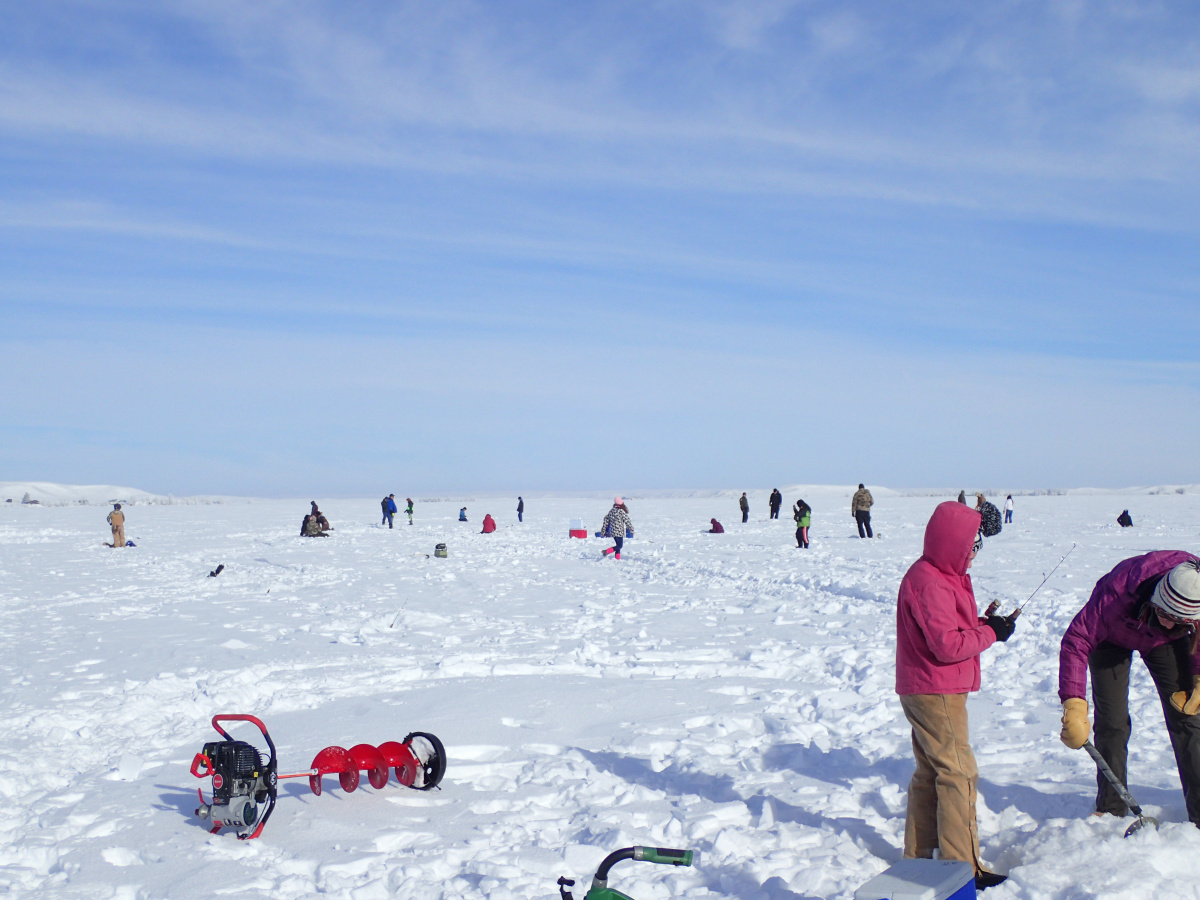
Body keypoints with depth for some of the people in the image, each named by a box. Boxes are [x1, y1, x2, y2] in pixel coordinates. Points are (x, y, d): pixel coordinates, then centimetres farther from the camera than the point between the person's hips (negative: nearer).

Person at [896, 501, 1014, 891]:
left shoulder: (940, 576, 13)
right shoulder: (930, 584, -21)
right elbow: (947, 644, -26)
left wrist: (982, 623, 1)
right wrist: (990, 633, -15)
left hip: (927, 693, 11)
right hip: (937, 694, -11)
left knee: (930, 772, 16)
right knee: (958, 774, -6)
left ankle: (918, 855, 24)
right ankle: (964, 867, -1)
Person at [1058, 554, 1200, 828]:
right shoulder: (1116, 592, -44)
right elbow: (1076, 640, -39)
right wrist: (1074, 705, -45)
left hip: (1166, 643, 3)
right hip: (1112, 638, -3)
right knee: (1112, 723, -10)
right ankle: (1111, 811, 3)